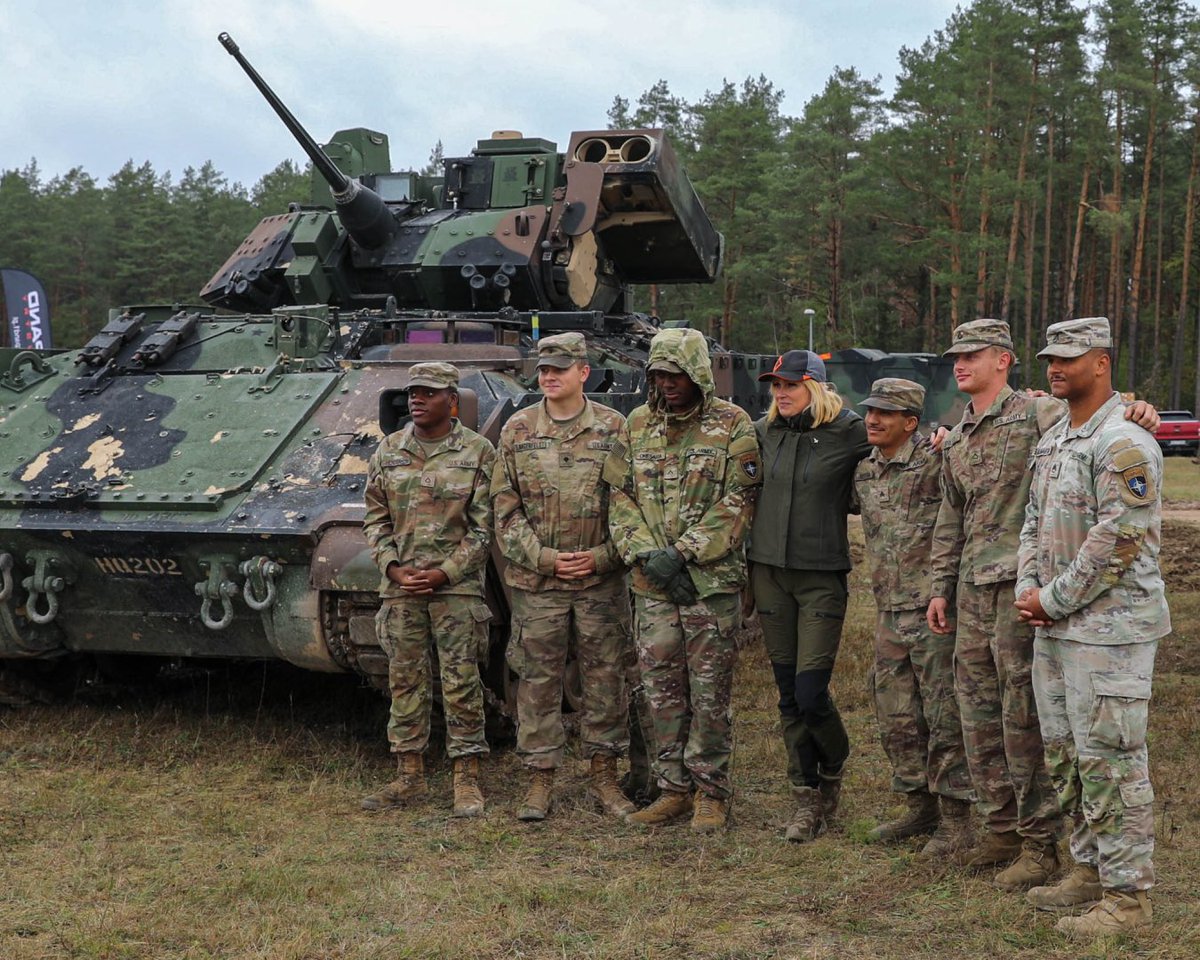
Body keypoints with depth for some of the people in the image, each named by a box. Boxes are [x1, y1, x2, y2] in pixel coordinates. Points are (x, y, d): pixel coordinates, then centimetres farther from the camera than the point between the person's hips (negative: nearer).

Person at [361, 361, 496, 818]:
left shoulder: (478, 452, -2)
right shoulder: (388, 451, 8)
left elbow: (485, 526, -4)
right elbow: (374, 518, 11)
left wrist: (445, 573, -12)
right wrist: (393, 567, -4)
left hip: (457, 586, -4)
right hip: (400, 587, 4)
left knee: (461, 685, -1)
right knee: (405, 682, 8)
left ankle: (466, 781, 7)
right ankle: (410, 777, 18)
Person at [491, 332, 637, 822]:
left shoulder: (614, 428, 1)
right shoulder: (517, 430, 2)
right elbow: (505, 508, 2)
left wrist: (601, 556, -9)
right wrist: (544, 557, -8)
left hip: (602, 578, 0)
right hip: (535, 580, 0)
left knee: (604, 676, 6)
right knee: (538, 680, 4)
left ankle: (604, 775, 19)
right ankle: (541, 778, 13)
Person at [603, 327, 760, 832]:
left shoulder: (732, 425, -3)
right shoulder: (637, 425, 10)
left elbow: (736, 502, -9)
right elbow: (620, 496, 8)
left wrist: (682, 554, -16)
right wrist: (646, 554, -8)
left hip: (712, 580, -4)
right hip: (651, 583, 4)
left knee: (710, 691, 1)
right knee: (662, 689, 8)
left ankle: (712, 794, 11)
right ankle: (674, 789, 19)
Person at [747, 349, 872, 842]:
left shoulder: (848, 433, -6)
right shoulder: (764, 431, 7)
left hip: (822, 575, -4)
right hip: (770, 572, 4)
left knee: (811, 692, -9)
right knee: (788, 695, 6)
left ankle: (833, 771, 21)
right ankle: (807, 799, 16)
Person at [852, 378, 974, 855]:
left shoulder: (936, 462, -12)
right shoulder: (863, 473, 11)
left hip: (933, 611, -7)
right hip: (889, 613, 8)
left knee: (944, 717, -2)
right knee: (896, 718, 13)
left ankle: (955, 820, 6)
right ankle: (920, 807, 26)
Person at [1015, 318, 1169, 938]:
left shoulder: (1125, 445, -15)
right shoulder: (1052, 441, 15)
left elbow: (1118, 542, -21)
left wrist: (1053, 599, -15)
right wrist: (1027, 589, 4)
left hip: (1109, 628, -10)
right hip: (1055, 628, 10)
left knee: (1109, 760, -5)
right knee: (1064, 756, 16)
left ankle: (1127, 895, 4)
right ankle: (1090, 871, 28)